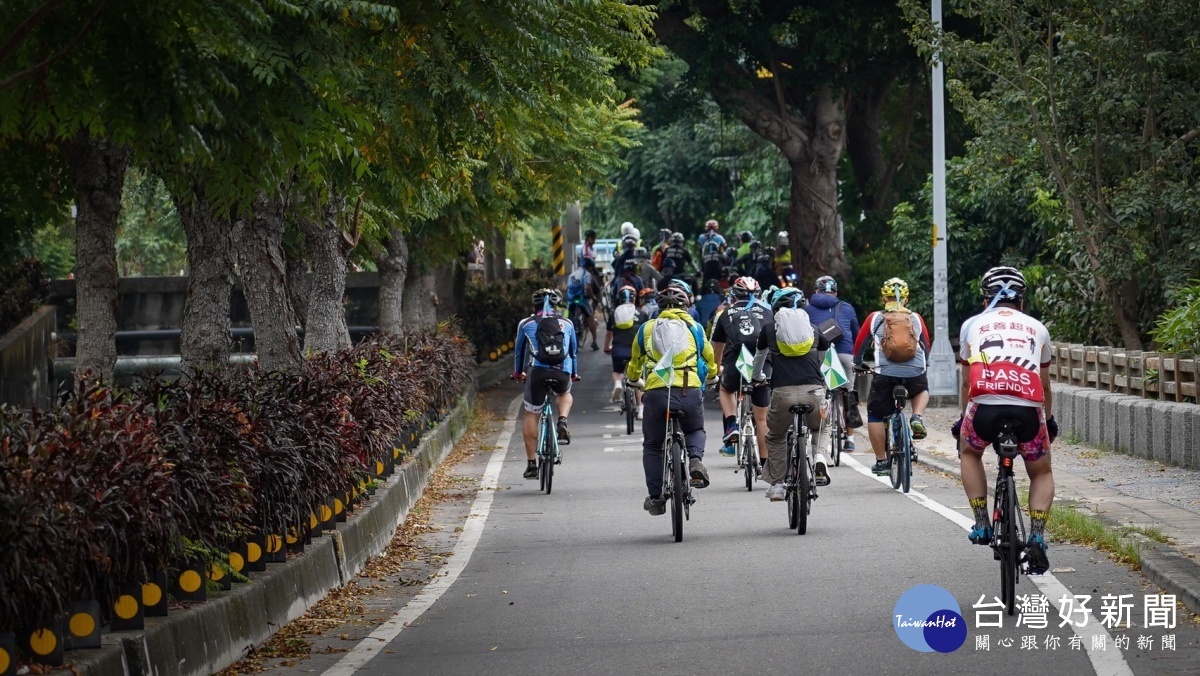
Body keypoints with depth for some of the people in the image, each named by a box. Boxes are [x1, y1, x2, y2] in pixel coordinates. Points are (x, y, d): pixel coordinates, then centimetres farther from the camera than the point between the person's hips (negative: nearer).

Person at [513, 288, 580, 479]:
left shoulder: (526, 324, 15)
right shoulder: (567, 324, 19)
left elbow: (519, 351, 27)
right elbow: (574, 351, 30)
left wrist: (518, 373, 44)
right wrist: (574, 374, 47)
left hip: (538, 371, -1)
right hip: (563, 373, 1)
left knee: (531, 415, 13)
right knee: (565, 394, 36)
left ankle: (531, 464, 10)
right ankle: (562, 423, 7)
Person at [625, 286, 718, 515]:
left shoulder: (646, 329, 15)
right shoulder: (695, 328, 14)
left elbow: (634, 365, 29)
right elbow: (710, 365, 24)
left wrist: (634, 379, 51)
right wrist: (702, 379, 46)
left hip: (656, 393, 0)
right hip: (690, 392, 0)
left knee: (652, 446, 16)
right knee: (695, 431, 28)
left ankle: (656, 498, 14)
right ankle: (695, 460, -3)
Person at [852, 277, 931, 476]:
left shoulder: (875, 318, 10)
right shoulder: (916, 319, 14)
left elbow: (859, 344, 18)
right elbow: (926, 347, 24)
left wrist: (858, 363, 38)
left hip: (885, 374, -2)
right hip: (915, 374, 2)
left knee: (875, 415, 14)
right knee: (922, 390, 35)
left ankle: (881, 461, 12)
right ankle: (917, 417, 7)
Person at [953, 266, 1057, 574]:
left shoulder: (973, 324, 25)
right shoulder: (1037, 328, 28)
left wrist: (962, 419, 50)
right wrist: (1050, 421, 55)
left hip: (985, 407, -1)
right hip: (1029, 410, 1)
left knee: (970, 452, 33)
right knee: (1042, 473, 25)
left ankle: (982, 525, 21)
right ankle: (1036, 536, 4)